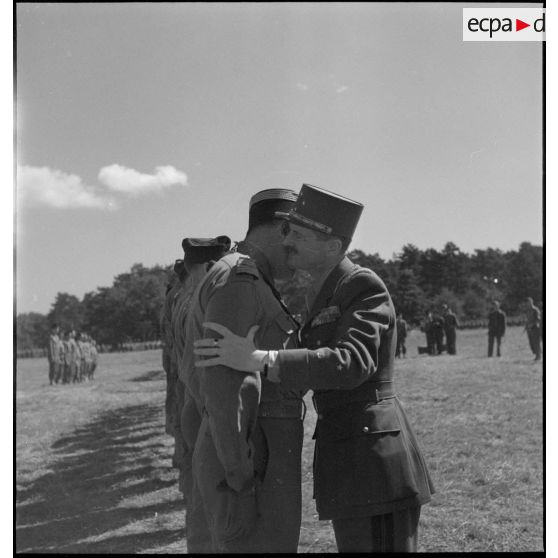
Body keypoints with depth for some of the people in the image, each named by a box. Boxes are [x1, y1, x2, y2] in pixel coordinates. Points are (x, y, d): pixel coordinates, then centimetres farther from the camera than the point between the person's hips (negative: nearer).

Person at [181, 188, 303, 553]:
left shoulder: (240, 283, 17)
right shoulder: (237, 281, -15)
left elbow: (196, 371, 23)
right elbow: (223, 383, -23)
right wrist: (240, 484, -23)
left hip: (250, 458, 10)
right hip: (250, 467, -10)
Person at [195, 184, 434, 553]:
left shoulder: (365, 286, -14)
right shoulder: (327, 292, 15)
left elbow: (350, 364, -29)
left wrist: (257, 360, -34)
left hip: (375, 457, -10)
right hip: (348, 455, 10)